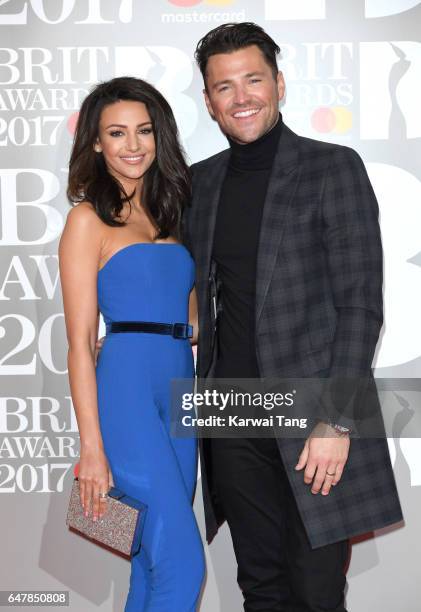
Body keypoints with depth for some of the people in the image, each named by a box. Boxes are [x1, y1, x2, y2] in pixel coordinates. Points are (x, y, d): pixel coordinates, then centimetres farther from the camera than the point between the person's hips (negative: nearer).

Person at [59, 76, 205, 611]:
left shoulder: (170, 215, 17)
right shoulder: (88, 219, -2)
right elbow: (79, 341, -7)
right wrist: (91, 447, -12)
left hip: (180, 386, 7)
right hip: (127, 388, -6)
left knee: (154, 562, 12)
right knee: (183, 564, -10)